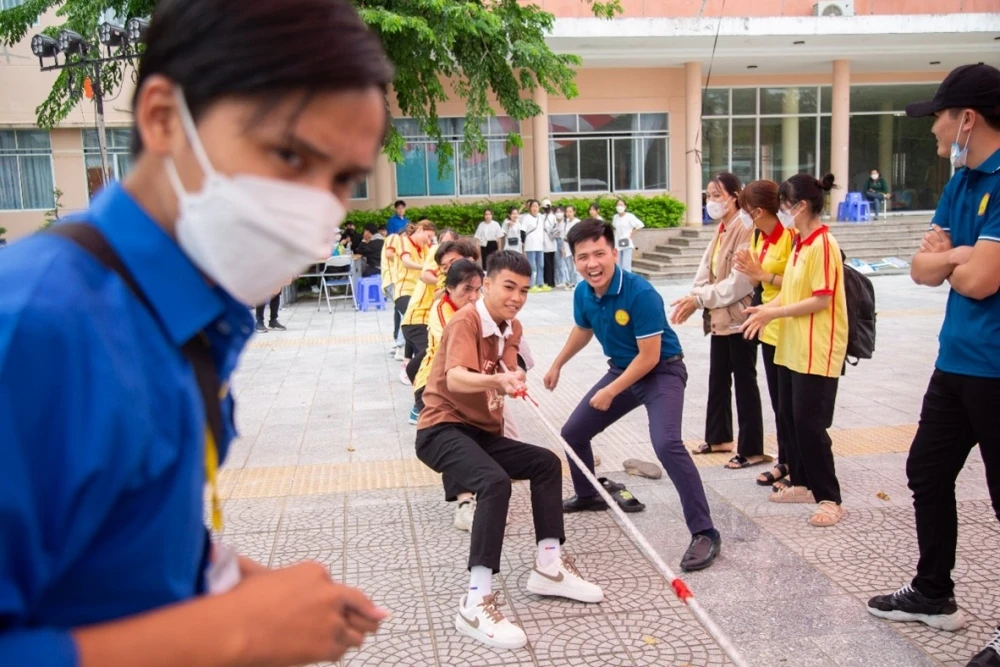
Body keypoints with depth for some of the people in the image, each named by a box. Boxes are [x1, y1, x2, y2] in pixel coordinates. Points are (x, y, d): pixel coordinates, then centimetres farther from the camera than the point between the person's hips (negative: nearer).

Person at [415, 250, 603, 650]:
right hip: (442, 429, -9)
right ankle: (476, 602, -32)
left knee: (546, 463, 6)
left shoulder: (510, 328, 12)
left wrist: (511, 383, -6)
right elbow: (454, 379, -34)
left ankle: (549, 566, 10)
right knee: (495, 482, -32)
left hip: (482, 431, 9)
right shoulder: (466, 321, -16)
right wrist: (497, 379, -50)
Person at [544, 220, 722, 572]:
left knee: (666, 443, -31)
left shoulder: (641, 293, -30)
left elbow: (649, 357, -24)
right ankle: (587, 496, 41)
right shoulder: (583, 293, -9)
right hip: (622, 370, 8)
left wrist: (610, 392, -18)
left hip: (662, 372, -7)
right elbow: (582, 330, 14)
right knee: (572, 433, 14)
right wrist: (557, 365, 25)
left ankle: (705, 534, -20)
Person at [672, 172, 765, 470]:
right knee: (718, 379, 17)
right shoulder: (720, 231, 11)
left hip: (740, 318, -9)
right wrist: (694, 299, -9)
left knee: (745, 382, 1)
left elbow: (741, 281, -22)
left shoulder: (745, 230, -17)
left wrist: (700, 299, -20)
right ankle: (718, 437, 32)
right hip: (720, 318, 9)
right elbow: (706, 271, 7)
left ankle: (752, 449, 12)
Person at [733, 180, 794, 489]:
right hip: (770, 328, 8)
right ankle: (785, 461, 26)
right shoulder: (759, 236, 9)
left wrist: (761, 274, -19)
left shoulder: (790, 236, -17)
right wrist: (750, 271, -7)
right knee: (778, 399, 15)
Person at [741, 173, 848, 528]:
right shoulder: (799, 244, 12)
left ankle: (829, 499, 4)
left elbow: (821, 300, -20)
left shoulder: (823, 245, -16)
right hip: (791, 347, 9)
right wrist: (766, 310, 0)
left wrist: (773, 313, -17)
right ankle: (802, 483, 26)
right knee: (789, 416, 14)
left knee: (809, 422, -6)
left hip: (818, 351, -9)